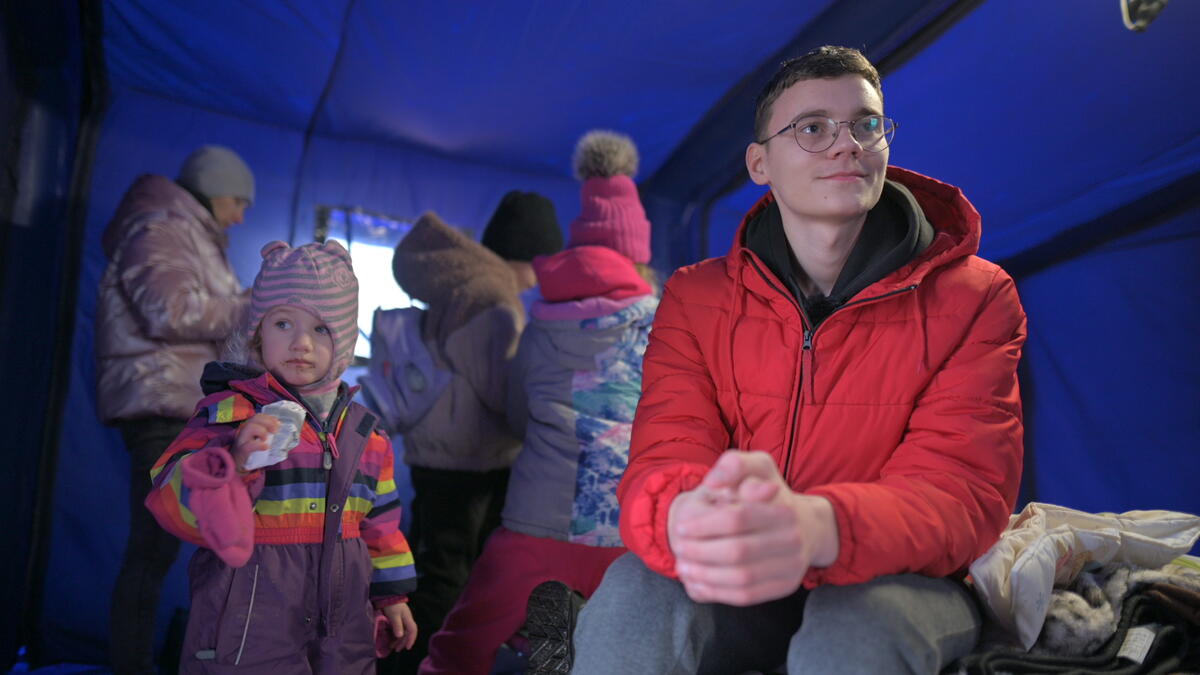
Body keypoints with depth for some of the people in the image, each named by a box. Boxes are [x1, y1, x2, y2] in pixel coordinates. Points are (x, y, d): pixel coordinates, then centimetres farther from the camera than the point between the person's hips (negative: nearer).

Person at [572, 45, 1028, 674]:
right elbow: (661, 462, -12)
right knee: (631, 599, -31)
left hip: (896, 580, -1)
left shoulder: (973, 297, -7)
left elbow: (962, 488, -18)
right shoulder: (695, 298, -1)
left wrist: (817, 528, -43)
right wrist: (686, 518, -41)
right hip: (730, 583, 2)